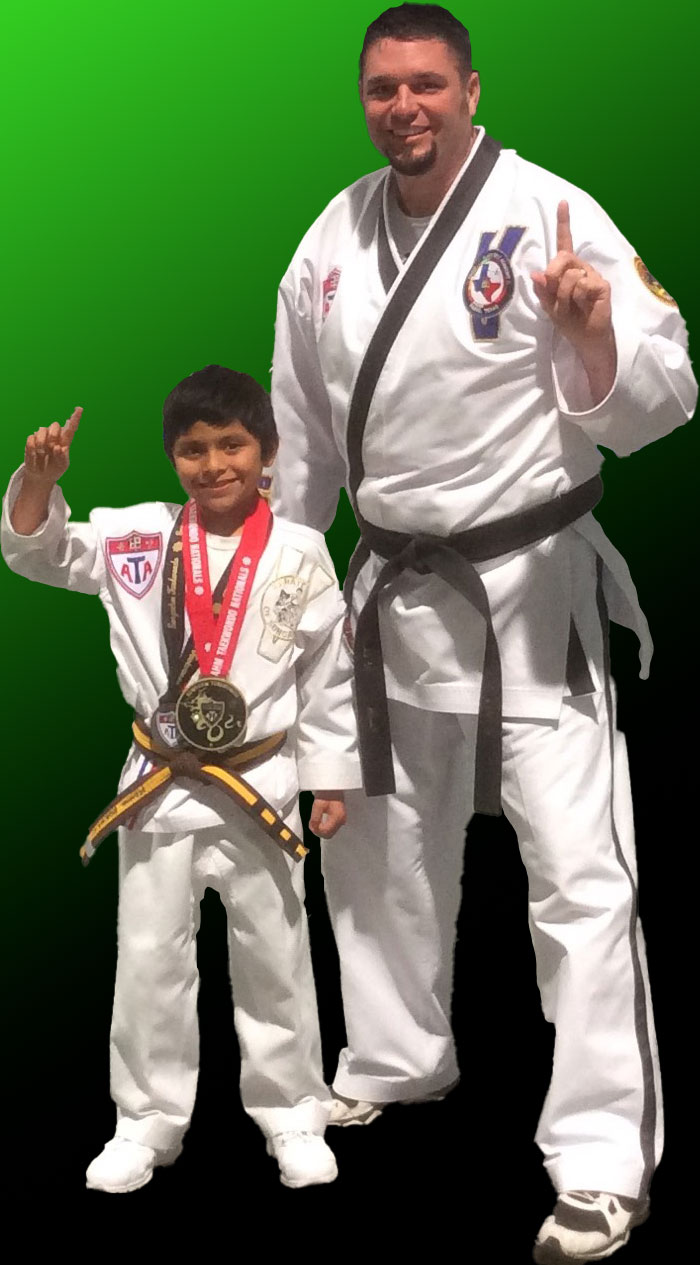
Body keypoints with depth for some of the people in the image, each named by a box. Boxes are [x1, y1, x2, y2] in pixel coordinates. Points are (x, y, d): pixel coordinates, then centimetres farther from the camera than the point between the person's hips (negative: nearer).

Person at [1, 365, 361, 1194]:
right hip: (157, 784, 1)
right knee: (148, 959, 8)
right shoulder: (135, 539, -2)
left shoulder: (300, 555, -5)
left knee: (274, 958, 11)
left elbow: (328, 677, 0)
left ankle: (291, 1115, 26)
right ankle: (147, 1121, 22)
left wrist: (332, 778, 2)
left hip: (259, 784, -1)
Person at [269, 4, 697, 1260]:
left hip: (527, 582, -6)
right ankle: (396, 1059, 44)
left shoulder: (548, 215, -13)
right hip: (390, 588, 6)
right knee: (383, 844, 21)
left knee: (577, 869, -11)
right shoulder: (334, 239, 4)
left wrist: (596, 332, -34)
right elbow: (301, 435, 14)